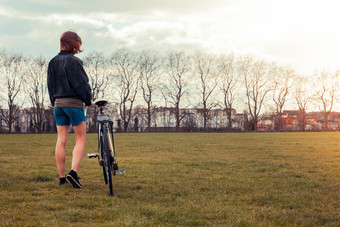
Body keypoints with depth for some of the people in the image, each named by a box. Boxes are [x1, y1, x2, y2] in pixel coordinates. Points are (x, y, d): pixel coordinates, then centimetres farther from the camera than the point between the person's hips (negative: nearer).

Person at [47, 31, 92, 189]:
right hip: (74, 103, -6)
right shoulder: (73, 61, -12)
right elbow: (81, 84, -12)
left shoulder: (53, 62, 10)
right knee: (81, 139, 1)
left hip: (58, 103, 6)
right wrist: (88, 100, 2)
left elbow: (50, 85, 15)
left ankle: (62, 177, 10)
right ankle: (73, 172, -14)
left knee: (61, 140, 7)